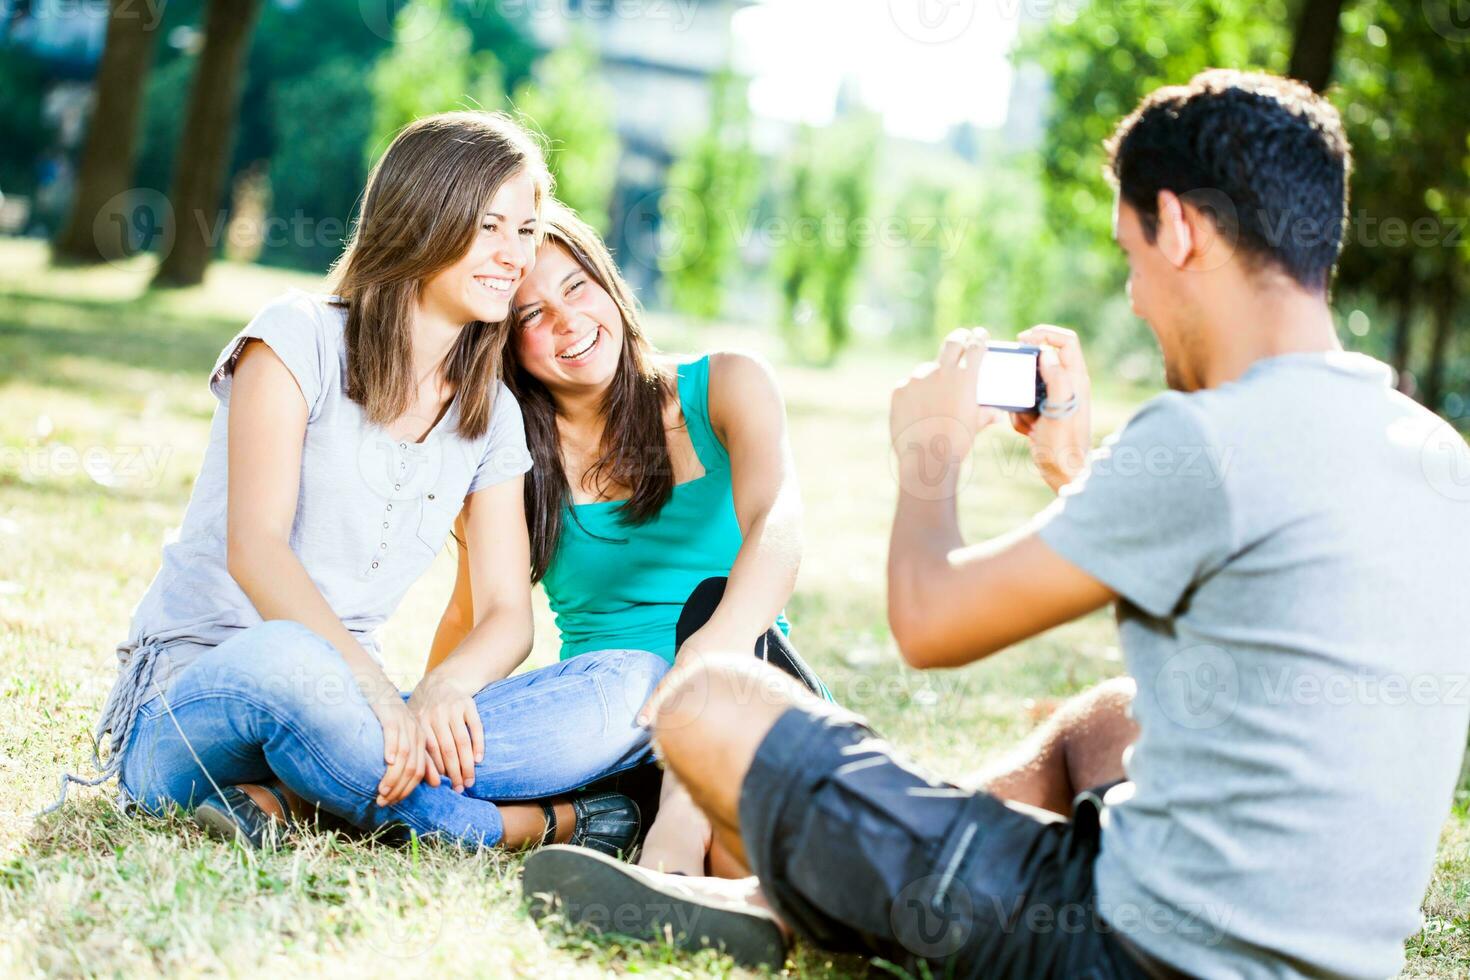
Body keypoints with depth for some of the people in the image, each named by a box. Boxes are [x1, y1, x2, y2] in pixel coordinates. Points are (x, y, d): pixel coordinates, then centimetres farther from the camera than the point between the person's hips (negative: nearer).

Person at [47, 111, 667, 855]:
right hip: (190, 698, -5)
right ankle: (539, 825, -25)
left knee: (639, 685, -17)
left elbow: (508, 615, 5)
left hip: (341, 711, 6)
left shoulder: (493, 417, 12)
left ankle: (291, 798, -25)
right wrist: (378, 690, -32)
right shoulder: (300, 339, -4)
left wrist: (443, 687, -20)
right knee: (285, 656, -43)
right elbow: (254, 549, -17)